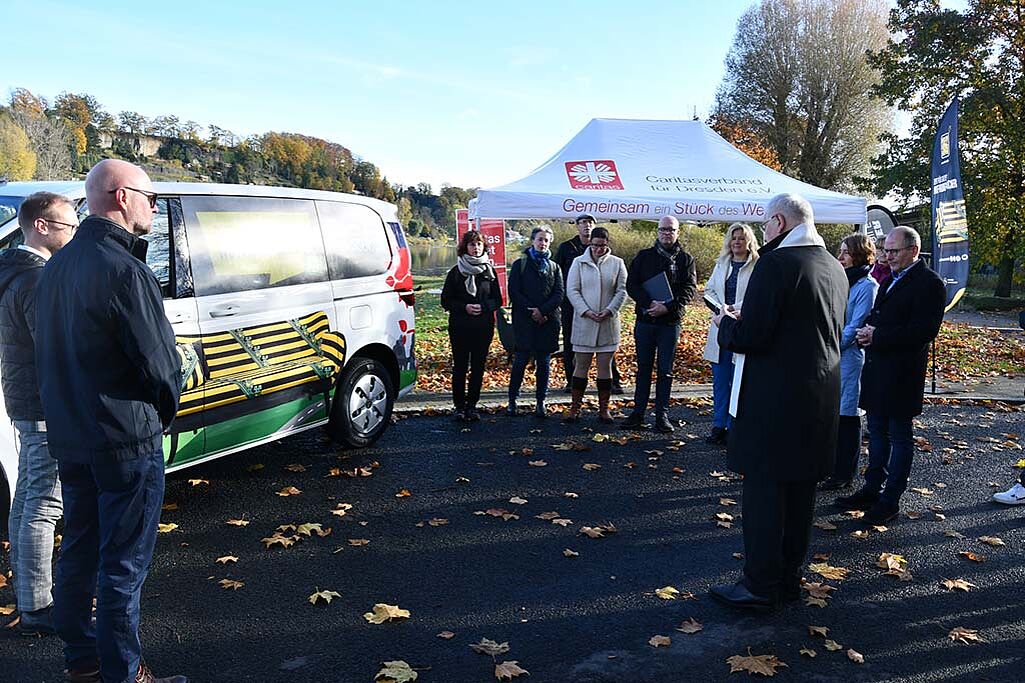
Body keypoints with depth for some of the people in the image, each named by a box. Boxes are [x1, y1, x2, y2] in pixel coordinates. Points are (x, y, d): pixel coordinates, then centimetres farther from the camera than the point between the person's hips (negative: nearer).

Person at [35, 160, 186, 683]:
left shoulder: (57, 266, 9)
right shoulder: (124, 271, -20)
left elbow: (53, 354, 14)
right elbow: (160, 363, -18)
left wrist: (70, 416, 17)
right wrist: (164, 415, 0)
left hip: (68, 439, 9)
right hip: (126, 442, -9)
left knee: (78, 553, 19)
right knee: (124, 565, 3)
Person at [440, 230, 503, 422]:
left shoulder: (489, 271, 7)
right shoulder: (456, 272, 2)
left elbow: (497, 300, 8)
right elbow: (445, 301, 2)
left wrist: (483, 307, -12)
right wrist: (464, 307, -14)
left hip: (484, 326, 2)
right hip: (460, 327, -1)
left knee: (478, 367, 4)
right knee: (460, 366, 1)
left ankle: (472, 406, 15)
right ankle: (459, 406, 11)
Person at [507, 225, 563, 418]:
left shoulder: (554, 267, 13)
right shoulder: (520, 264, 6)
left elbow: (559, 295, 3)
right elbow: (513, 292, -2)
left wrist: (542, 311, -12)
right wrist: (531, 311, -10)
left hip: (548, 321, 2)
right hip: (524, 320, -2)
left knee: (544, 362, 4)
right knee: (521, 360, -3)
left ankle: (540, 402, 11)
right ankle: (512, 400, 7)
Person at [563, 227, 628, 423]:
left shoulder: (617, 263, 6)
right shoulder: (579, 262, 3)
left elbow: (621, 291, 3)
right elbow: (572, 290, -2)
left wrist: (609, 310, -12)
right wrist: (586, 311, -13)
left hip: (608, 323, 1)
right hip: (584, 322, -1)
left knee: (605, 367, 6)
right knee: (581, 366, 4)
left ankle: (604, 408, 15)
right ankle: (575, 407, 12)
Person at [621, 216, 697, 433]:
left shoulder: (686, 259, 5)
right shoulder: (644, 256, 7)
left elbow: (689, 289, -3)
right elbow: (631, 285, 0)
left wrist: (667, 307, -18)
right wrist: (650, 303, -16)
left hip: (670, 322, -1)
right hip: (644, 320, 1)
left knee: (665, 370, 4)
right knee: (643, 367, 8)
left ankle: (662, 415, 11)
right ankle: (638, 412, 14)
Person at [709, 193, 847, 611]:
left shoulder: (776, 263, -16)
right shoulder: (835, 269, 11)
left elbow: (750, 336, -21)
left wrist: (725, 323, 1)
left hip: (775, 400, -8)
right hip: (820, 399, 9)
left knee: (764, 491, 2)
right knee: (800, 491, 16)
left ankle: (761, 587, 10)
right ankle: (789, 577, 28)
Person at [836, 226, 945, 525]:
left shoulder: (929, 284, -13)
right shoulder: (890, 279, 15)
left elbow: (925, 330, -21)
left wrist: (877, 337, -21)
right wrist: (868, 331, 0)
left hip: (902, 373, -8)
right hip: (877, 368, 9)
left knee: (899, 436, 3)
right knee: (877, 431, 16)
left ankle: (890, 500, 12)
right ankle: (873, 489, 27)